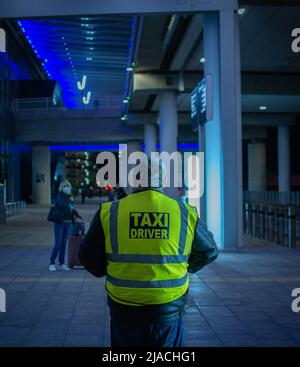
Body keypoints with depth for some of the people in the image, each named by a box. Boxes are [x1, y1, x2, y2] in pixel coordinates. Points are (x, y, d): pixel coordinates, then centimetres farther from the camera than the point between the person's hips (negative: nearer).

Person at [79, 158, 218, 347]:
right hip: (169, 310, 0)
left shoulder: (109, 213, -7)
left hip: (124, 311, 0)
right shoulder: (186, 213, -3)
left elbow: (89, 256, 1)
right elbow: (209, 252, 10)